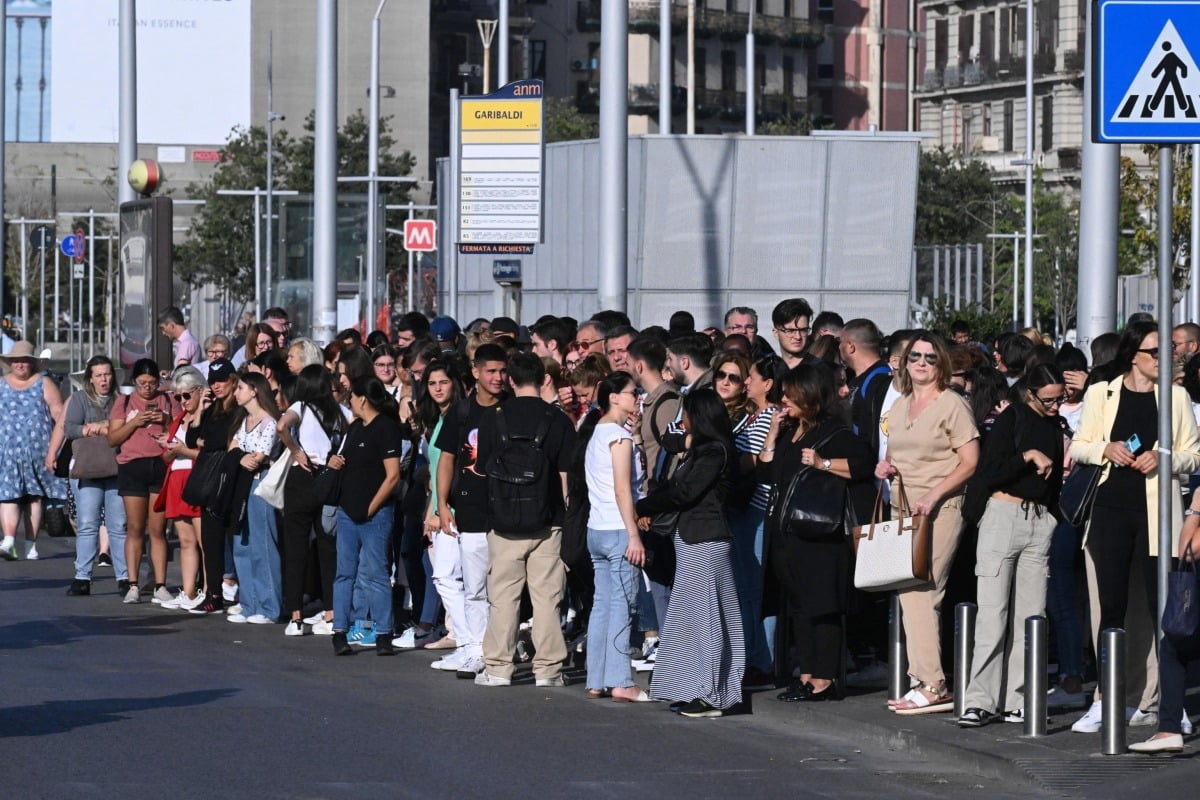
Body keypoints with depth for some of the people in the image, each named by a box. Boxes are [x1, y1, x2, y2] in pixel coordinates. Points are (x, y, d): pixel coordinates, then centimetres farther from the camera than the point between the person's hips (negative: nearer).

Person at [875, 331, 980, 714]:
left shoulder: (952, 404, -4)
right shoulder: (899, 406, 17)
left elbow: (970, 462, -9)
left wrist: (932, 495, -17)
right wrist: (886, 466, 5)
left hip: (940, 509, -7)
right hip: (902, 507, 7)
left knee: (922, 593, -13)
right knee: (908, 594, 3)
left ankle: (933, 686, -12)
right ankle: (922, 679, 6)